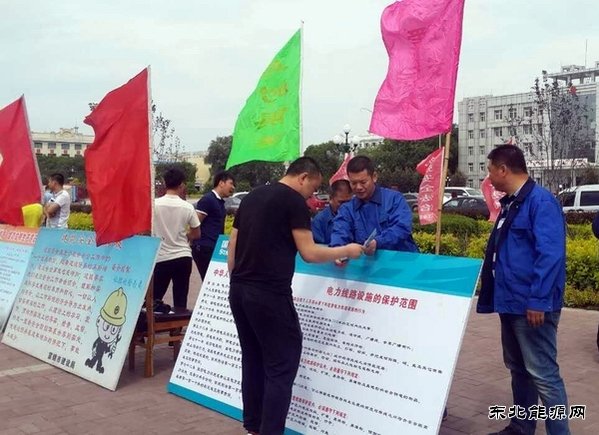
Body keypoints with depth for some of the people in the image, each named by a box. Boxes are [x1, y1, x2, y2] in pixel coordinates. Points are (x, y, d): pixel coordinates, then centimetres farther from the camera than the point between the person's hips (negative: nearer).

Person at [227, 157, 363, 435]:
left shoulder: (251, 197, 17)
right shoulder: (294, 200, -6)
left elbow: (232, 247, 18)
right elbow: (309, 253, -11)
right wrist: (346, 251, 2)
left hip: (238, 291, 8)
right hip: (269, 294, -8)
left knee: (252, 360, 16)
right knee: (282, 364, 0)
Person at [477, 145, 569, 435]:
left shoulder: (541, 201, -15)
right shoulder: (510, 203, 14)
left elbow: (551, 255, -23)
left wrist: (538, 300, -25)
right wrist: (497, 296, 20)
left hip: (531, 305, -10)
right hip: (511, 302, 10)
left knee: (542, 373, -5)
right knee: (518, 369, 19)